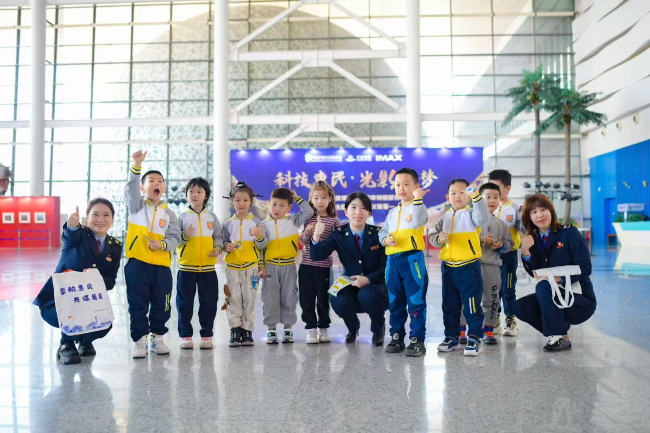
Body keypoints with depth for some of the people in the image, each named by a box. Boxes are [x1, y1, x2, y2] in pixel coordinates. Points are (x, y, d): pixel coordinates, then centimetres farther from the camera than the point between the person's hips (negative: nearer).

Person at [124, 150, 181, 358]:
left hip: (161, 265, 2)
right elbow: (130, 188, -14)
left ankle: (158, 337, 24)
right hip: (137, 263, -2)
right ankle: (140, 340, 14)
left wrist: (162, 245, -16)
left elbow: (175, 237, 3)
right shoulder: (137, 206, 4)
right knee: (138, 305, 3)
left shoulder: (168, 213, 8)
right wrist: (137, 166, -25)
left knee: (161, 305, 8)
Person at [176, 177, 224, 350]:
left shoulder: (212, 217, 5)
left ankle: (207, 335, 18)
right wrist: (185, 236, -19)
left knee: (208, 302, 6)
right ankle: (185, 335, 17)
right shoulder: (183, 217, 1)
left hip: (208, 268, 1)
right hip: (186, 267, -1)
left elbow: (218, 237, 7)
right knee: (185, 303, 5)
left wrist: (218, 248, -12)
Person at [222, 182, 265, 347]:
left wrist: (261, 265, 1)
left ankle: (247, 330, 12)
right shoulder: (228, 224, 7)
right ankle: (235, 330, 7)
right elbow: (224, 241, 12)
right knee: (234, 299, 0)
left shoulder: (256, 222, 4)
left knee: (249, 299, 2)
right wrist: (226, 246, -10)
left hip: (251, 266, -1)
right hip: (232, 267, 1)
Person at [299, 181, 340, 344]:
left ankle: (323, 328, 22)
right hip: (306, 264, 2)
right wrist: (307, 232, -17)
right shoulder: (308, 219, 5)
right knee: (307, 299, 5)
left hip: (323, 265, -2)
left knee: (323, 298, 8)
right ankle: (311, 328, 16)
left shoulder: (334, 221, -1)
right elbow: (303, 241, 3)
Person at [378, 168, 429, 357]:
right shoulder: (392, 212, 17)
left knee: (416, 301, -3)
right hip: (393, 260, 7)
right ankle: (396, 337, 24)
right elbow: (383, 231, 17)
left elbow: (416, 222, -23)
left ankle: (417, 340, 5)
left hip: (412, 259, -6)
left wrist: (417, 198, -20)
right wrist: (385, 239, -5)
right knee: (395, 302, 13)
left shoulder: (419, 206, -2)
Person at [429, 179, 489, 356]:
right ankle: (451, 337, 24)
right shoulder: (444, 219, 11)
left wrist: (476, 197, -36)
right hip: (448, 268, 5)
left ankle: (474, 338, 10)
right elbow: (432, 236, 8)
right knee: (450, 306, 13)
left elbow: (483, 217, -24)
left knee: (472, 305, -1)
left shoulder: (471, 214, -2)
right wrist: (439, 239, -14)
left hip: (469, 267, -5)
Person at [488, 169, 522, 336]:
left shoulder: (515, 208, -4)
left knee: (508, 289, 3)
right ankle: (494, 321, 23)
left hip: (508, 254, -3)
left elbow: (522, 229, -6)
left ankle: (511, 320, 16)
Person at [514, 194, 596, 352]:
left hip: (580, 298, -5)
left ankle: (560, 337, -17)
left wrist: (559, 278, -29)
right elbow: (536, 273, -5)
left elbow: (585, 267, -16)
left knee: (543, 286, -31)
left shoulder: (569, 233, -10)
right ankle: (558, 325, 9)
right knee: (519, 307, -13)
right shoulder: (533, 240, 4)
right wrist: (525, 252, -21)